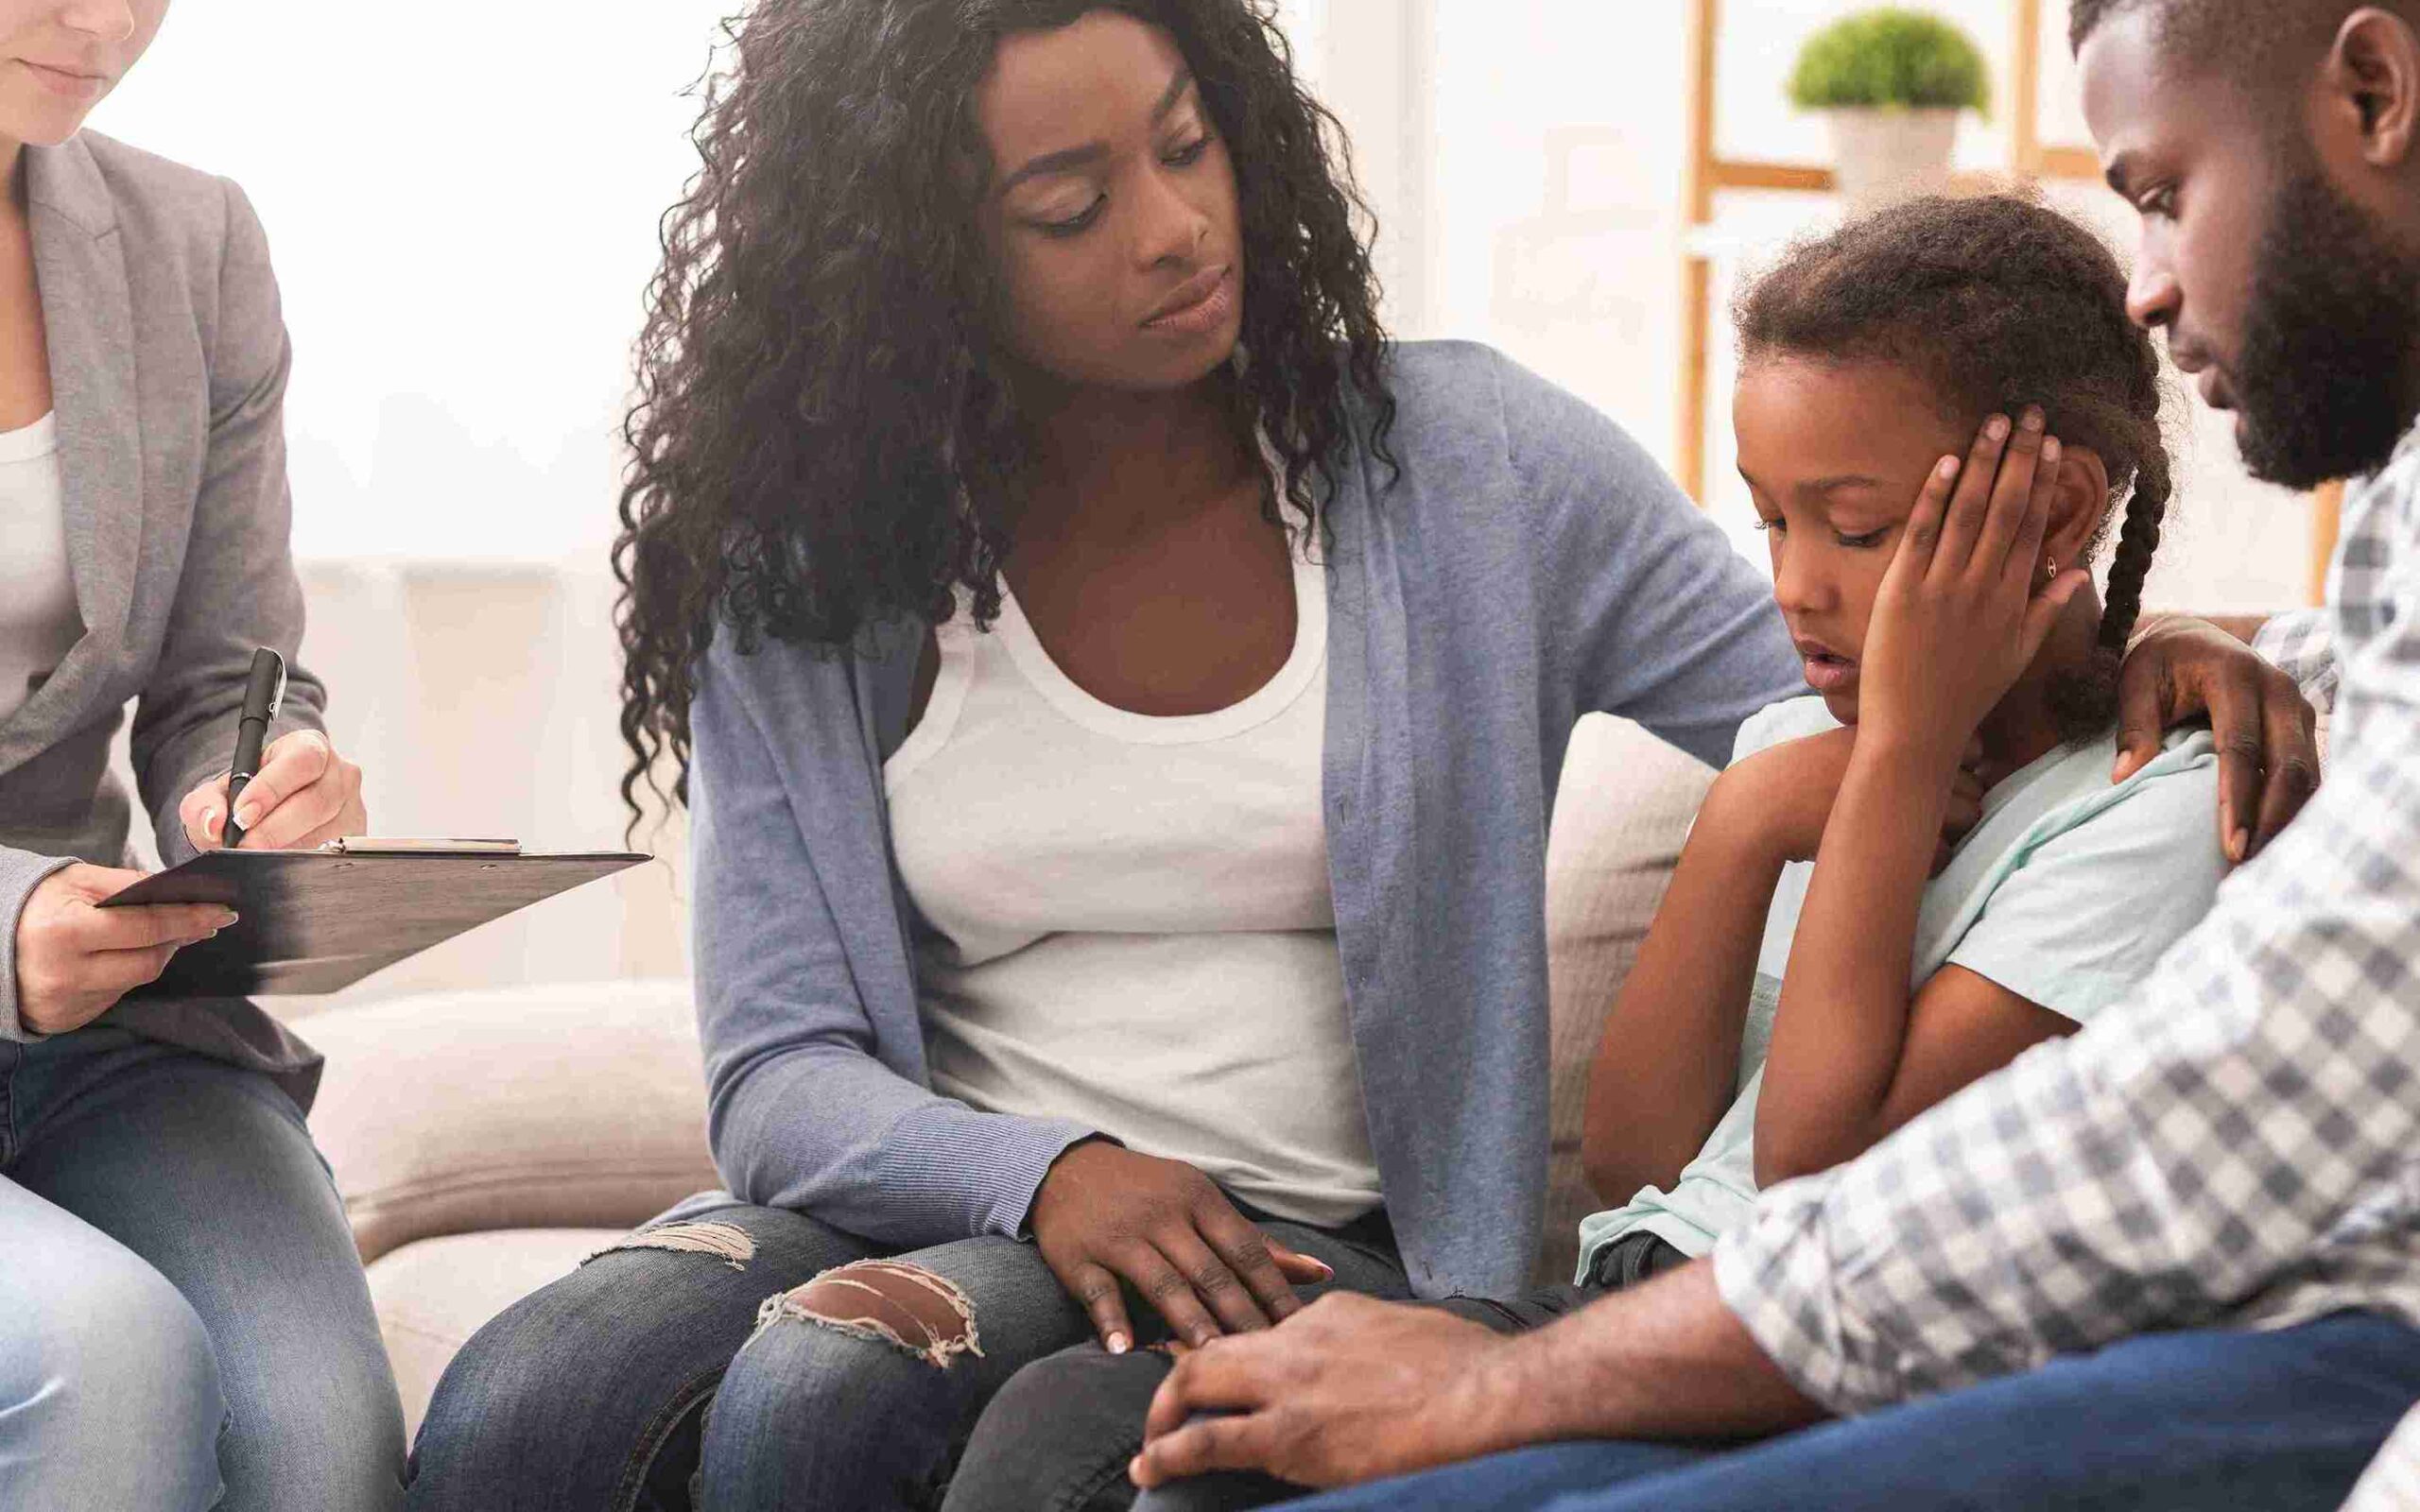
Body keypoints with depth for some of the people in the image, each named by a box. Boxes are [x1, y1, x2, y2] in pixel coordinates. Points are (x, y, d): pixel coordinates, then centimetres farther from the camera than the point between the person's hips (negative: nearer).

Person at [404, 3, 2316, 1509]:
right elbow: (783, 1067, -1)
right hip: (943, 1191, 2)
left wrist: (2111, 658, -18)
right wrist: (1045, 1174, -21)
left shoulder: (1468, 465, -2)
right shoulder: (806, 578, 1)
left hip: (1311, 1242, -2)